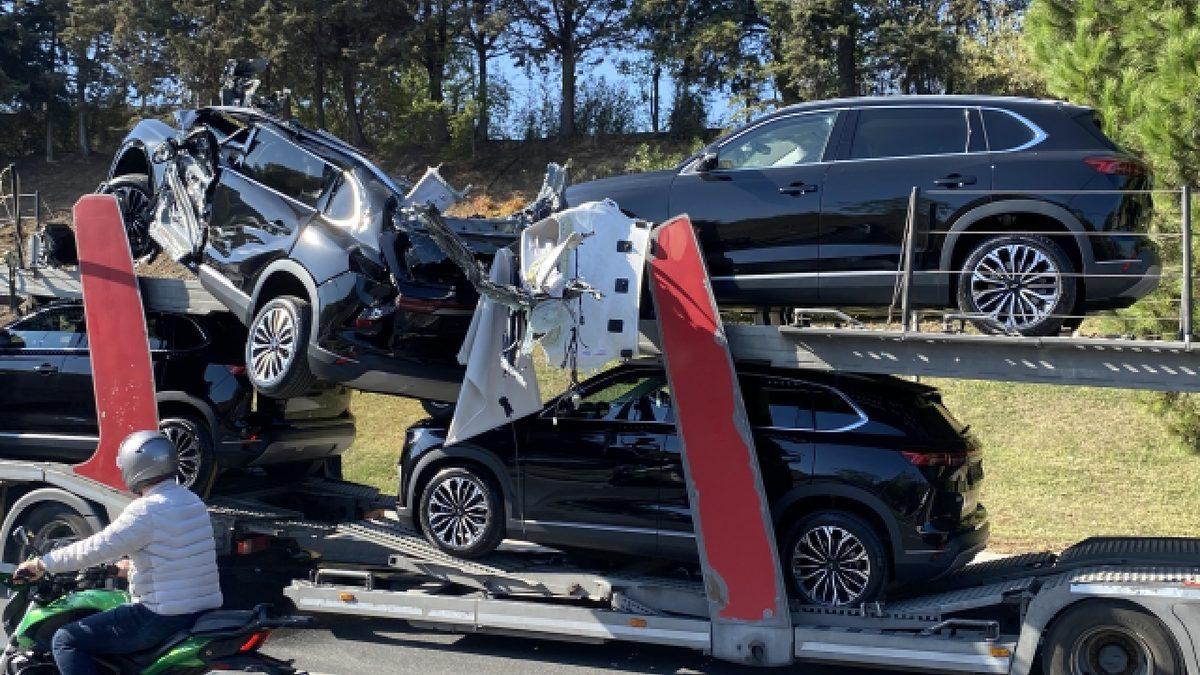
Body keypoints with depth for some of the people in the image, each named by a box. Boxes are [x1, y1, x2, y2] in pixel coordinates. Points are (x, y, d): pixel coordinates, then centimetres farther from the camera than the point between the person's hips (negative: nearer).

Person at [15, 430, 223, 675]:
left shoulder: (147, 509, -15)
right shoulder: (193, 501, 11)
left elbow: (97, 548, -13)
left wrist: (42, 564, -1)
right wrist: (132, 567, 38)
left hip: (163, 617, -9)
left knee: (65, 640, 0)